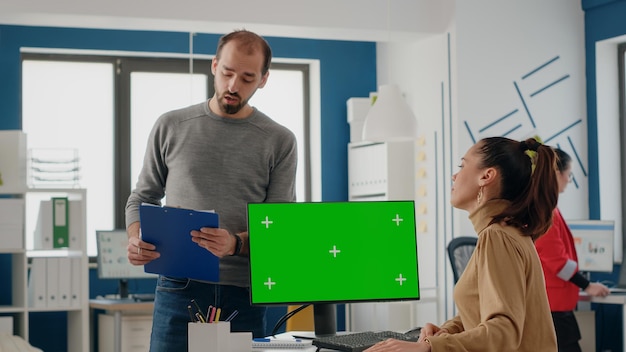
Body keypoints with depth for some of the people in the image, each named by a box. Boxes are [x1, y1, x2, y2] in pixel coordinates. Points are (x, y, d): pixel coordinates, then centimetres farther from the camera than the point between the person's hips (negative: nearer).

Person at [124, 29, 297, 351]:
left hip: (244, 294, 0)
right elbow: (142, 199, 15)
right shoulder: (170, 128, 8)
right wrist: (136, 239, -7)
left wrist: (237, 245, -20)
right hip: (179, 288, 0)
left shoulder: (280, 142, 4)